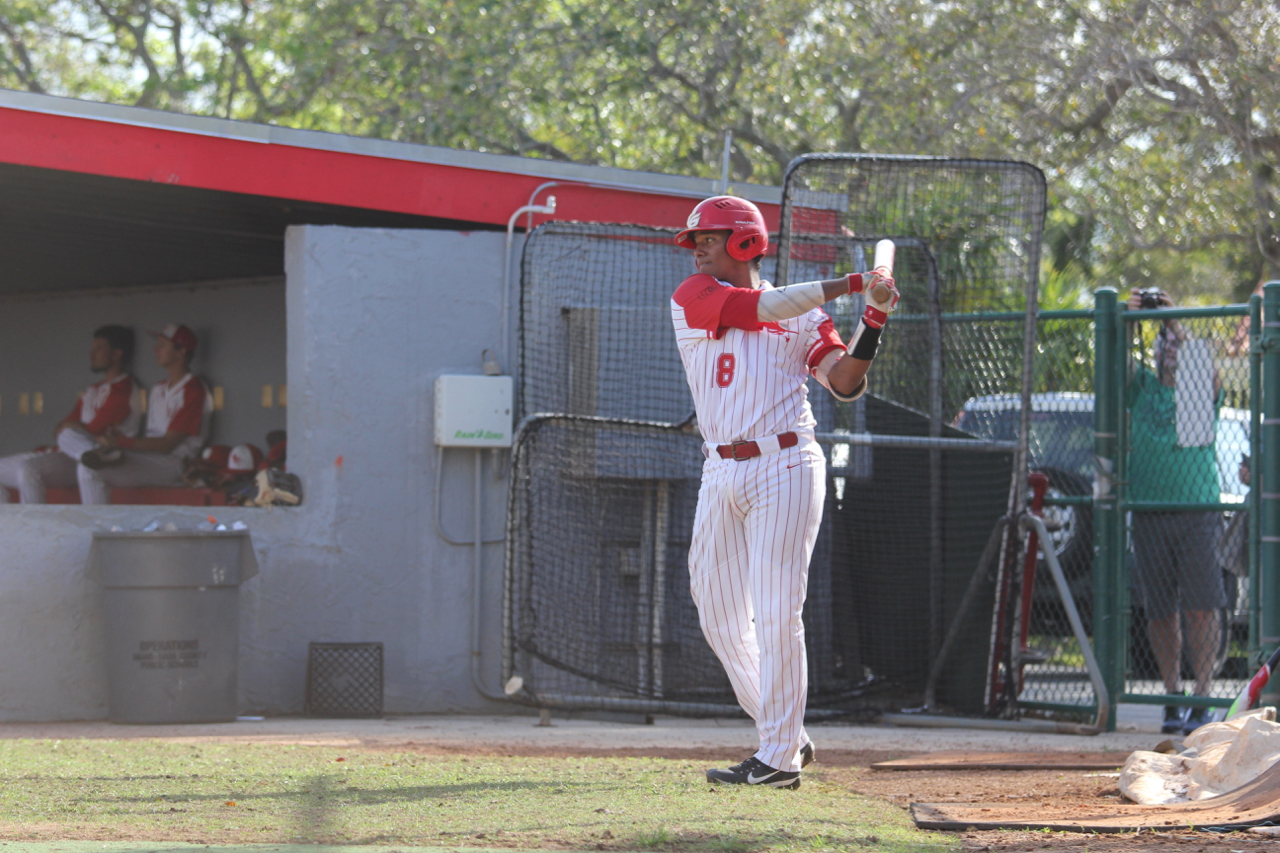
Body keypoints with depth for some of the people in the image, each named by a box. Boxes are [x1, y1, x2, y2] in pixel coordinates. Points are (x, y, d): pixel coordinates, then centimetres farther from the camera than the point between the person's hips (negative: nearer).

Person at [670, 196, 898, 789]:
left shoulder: (804, 318, 9)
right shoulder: (691, 297, 8)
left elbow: (845, 384, 0)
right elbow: (765, 308, -7)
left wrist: (874, 321, -12)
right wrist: (851, 284, -8)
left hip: (784, 468, -4)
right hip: (721, 473, 4)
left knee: (776, 613, -10)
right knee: (720, 617, 6)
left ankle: (779, 758, -10)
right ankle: (786, 735, 21)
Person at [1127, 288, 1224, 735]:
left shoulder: (1202, 391, 7)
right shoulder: (1142, 386, 13)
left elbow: (1205, 371, -11)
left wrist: (1175, 321, -11)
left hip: (1198, 510, -2)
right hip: (1149, 516, 2)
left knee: (1201, 606, -8)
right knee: (1160, 610, 4)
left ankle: (1202, 702, -5)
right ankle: (1173, 699, 13)